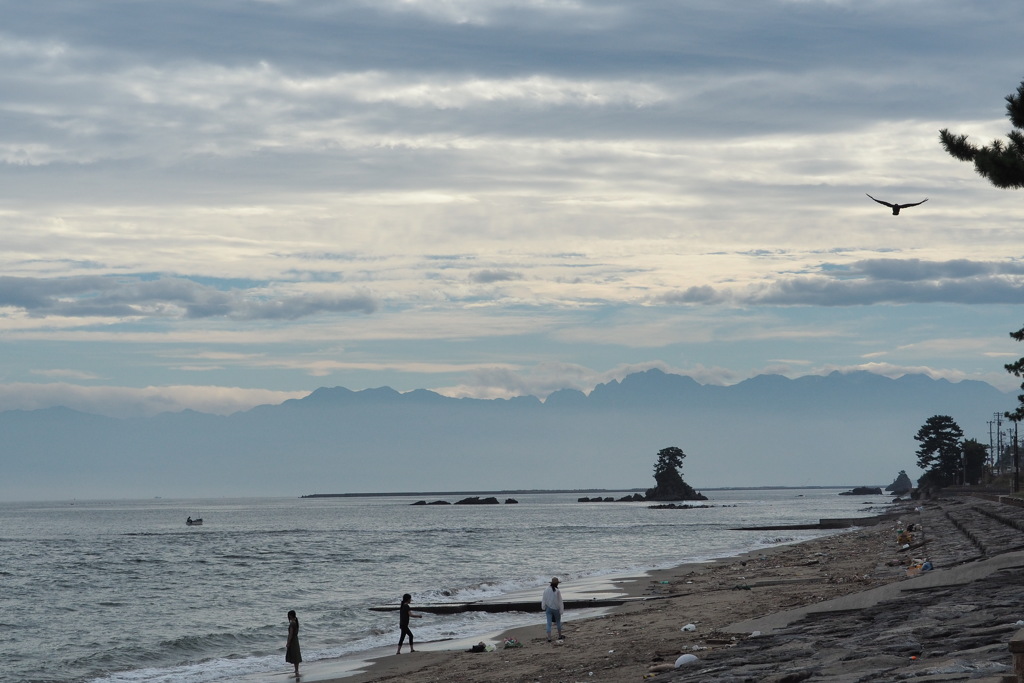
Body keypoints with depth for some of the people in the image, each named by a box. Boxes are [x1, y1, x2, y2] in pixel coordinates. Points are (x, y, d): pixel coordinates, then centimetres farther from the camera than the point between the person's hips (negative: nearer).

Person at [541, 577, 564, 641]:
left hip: (549, 608, 2)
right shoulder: (557, 591, -17)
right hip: (556, 608, -2)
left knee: (549, 623, 3)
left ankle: (549, 638, -3)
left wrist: (544, 608, 16)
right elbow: (560, 601, -11)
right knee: (558, 622, 19)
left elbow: (544, 599, 2)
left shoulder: (546, 590, -7)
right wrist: (561, 610, -3)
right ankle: (560, 636, 31)